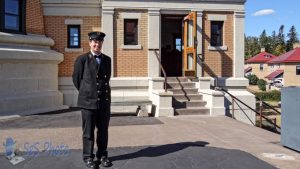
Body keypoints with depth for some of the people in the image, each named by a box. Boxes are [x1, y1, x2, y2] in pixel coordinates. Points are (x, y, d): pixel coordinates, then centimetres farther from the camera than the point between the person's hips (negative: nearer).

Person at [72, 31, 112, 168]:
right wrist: (85, 92, 10)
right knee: (88, 131, 6)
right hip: (88, 101, -3)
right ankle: (88, 157, 19)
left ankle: (102, 155, 23)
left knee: (103, 131, 10)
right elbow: (76, 79, 4)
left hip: (104, 101, 4)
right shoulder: (82, 59, -2)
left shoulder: (107, 59, 10)